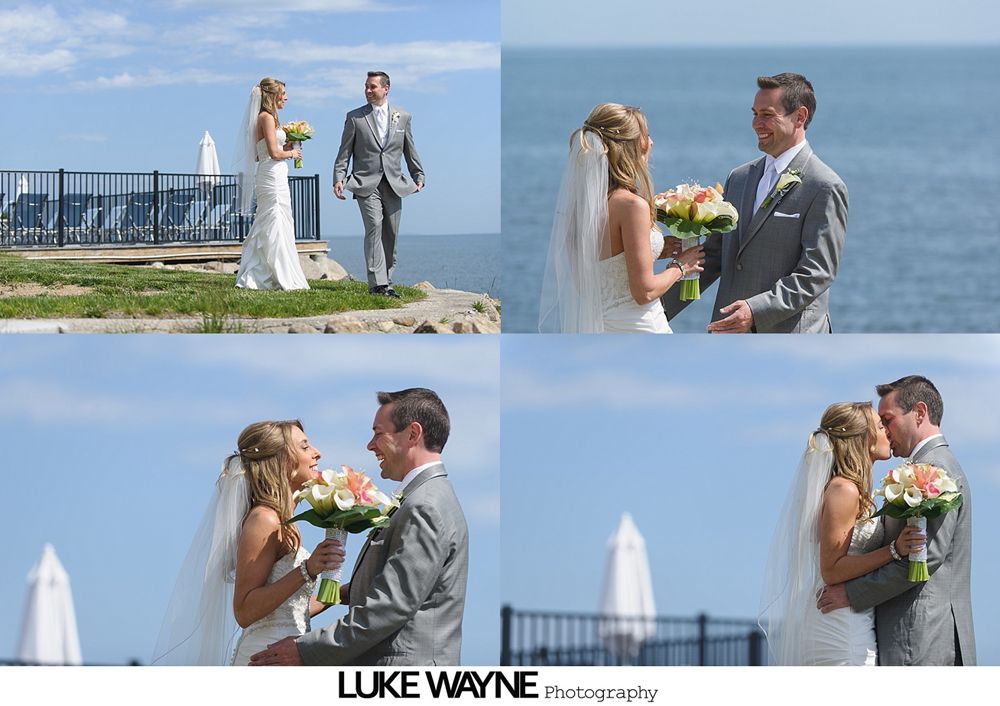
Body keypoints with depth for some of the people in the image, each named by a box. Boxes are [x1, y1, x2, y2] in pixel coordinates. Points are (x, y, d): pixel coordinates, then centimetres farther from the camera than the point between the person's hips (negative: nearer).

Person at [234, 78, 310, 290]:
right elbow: (274, 153, -19)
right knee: (277, 228, -6)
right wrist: (291, 153, -2)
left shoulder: (264, 118, 16)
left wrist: (284, 148, 14)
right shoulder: (267, 117, -13)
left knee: (263, 230, 11)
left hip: (268, 178, 10)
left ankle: (251, 279, 11)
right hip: (273, 176, -10)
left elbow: (259, 154, 18)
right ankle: (283, 280, -4)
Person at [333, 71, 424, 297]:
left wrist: (418, 177, 17)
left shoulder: (403, 117, 11)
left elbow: (410, 151, 18)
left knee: (391, 234, 3)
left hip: (394, 183, 3)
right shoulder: (355, 117, 5)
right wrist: (339, 178, -5)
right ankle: (377, 283, -21)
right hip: (366, 183, -3)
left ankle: (386, 282, 12)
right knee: (374, 228, -17)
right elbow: (344, 152, 5)